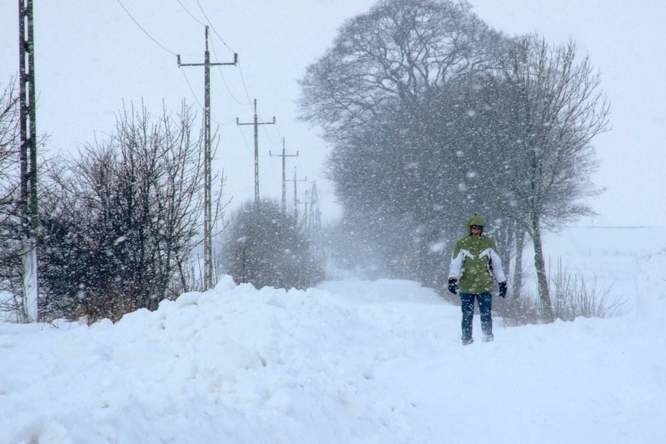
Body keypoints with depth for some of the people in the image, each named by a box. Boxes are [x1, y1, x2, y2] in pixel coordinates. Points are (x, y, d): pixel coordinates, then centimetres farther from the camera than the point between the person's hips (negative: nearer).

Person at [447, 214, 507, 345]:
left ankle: (488, 337, 6)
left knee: (486, 314, -4)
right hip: (466, 287, -1)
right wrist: (452, 279, -19)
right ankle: (466, 339, 11)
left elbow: (497, 263, 11)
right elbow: (455, 263, -4)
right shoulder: (461, 244, 2)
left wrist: (502, 282, 10)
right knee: (467, 314, 2)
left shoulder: (489, 243, 7)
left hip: (485, 286, 1)